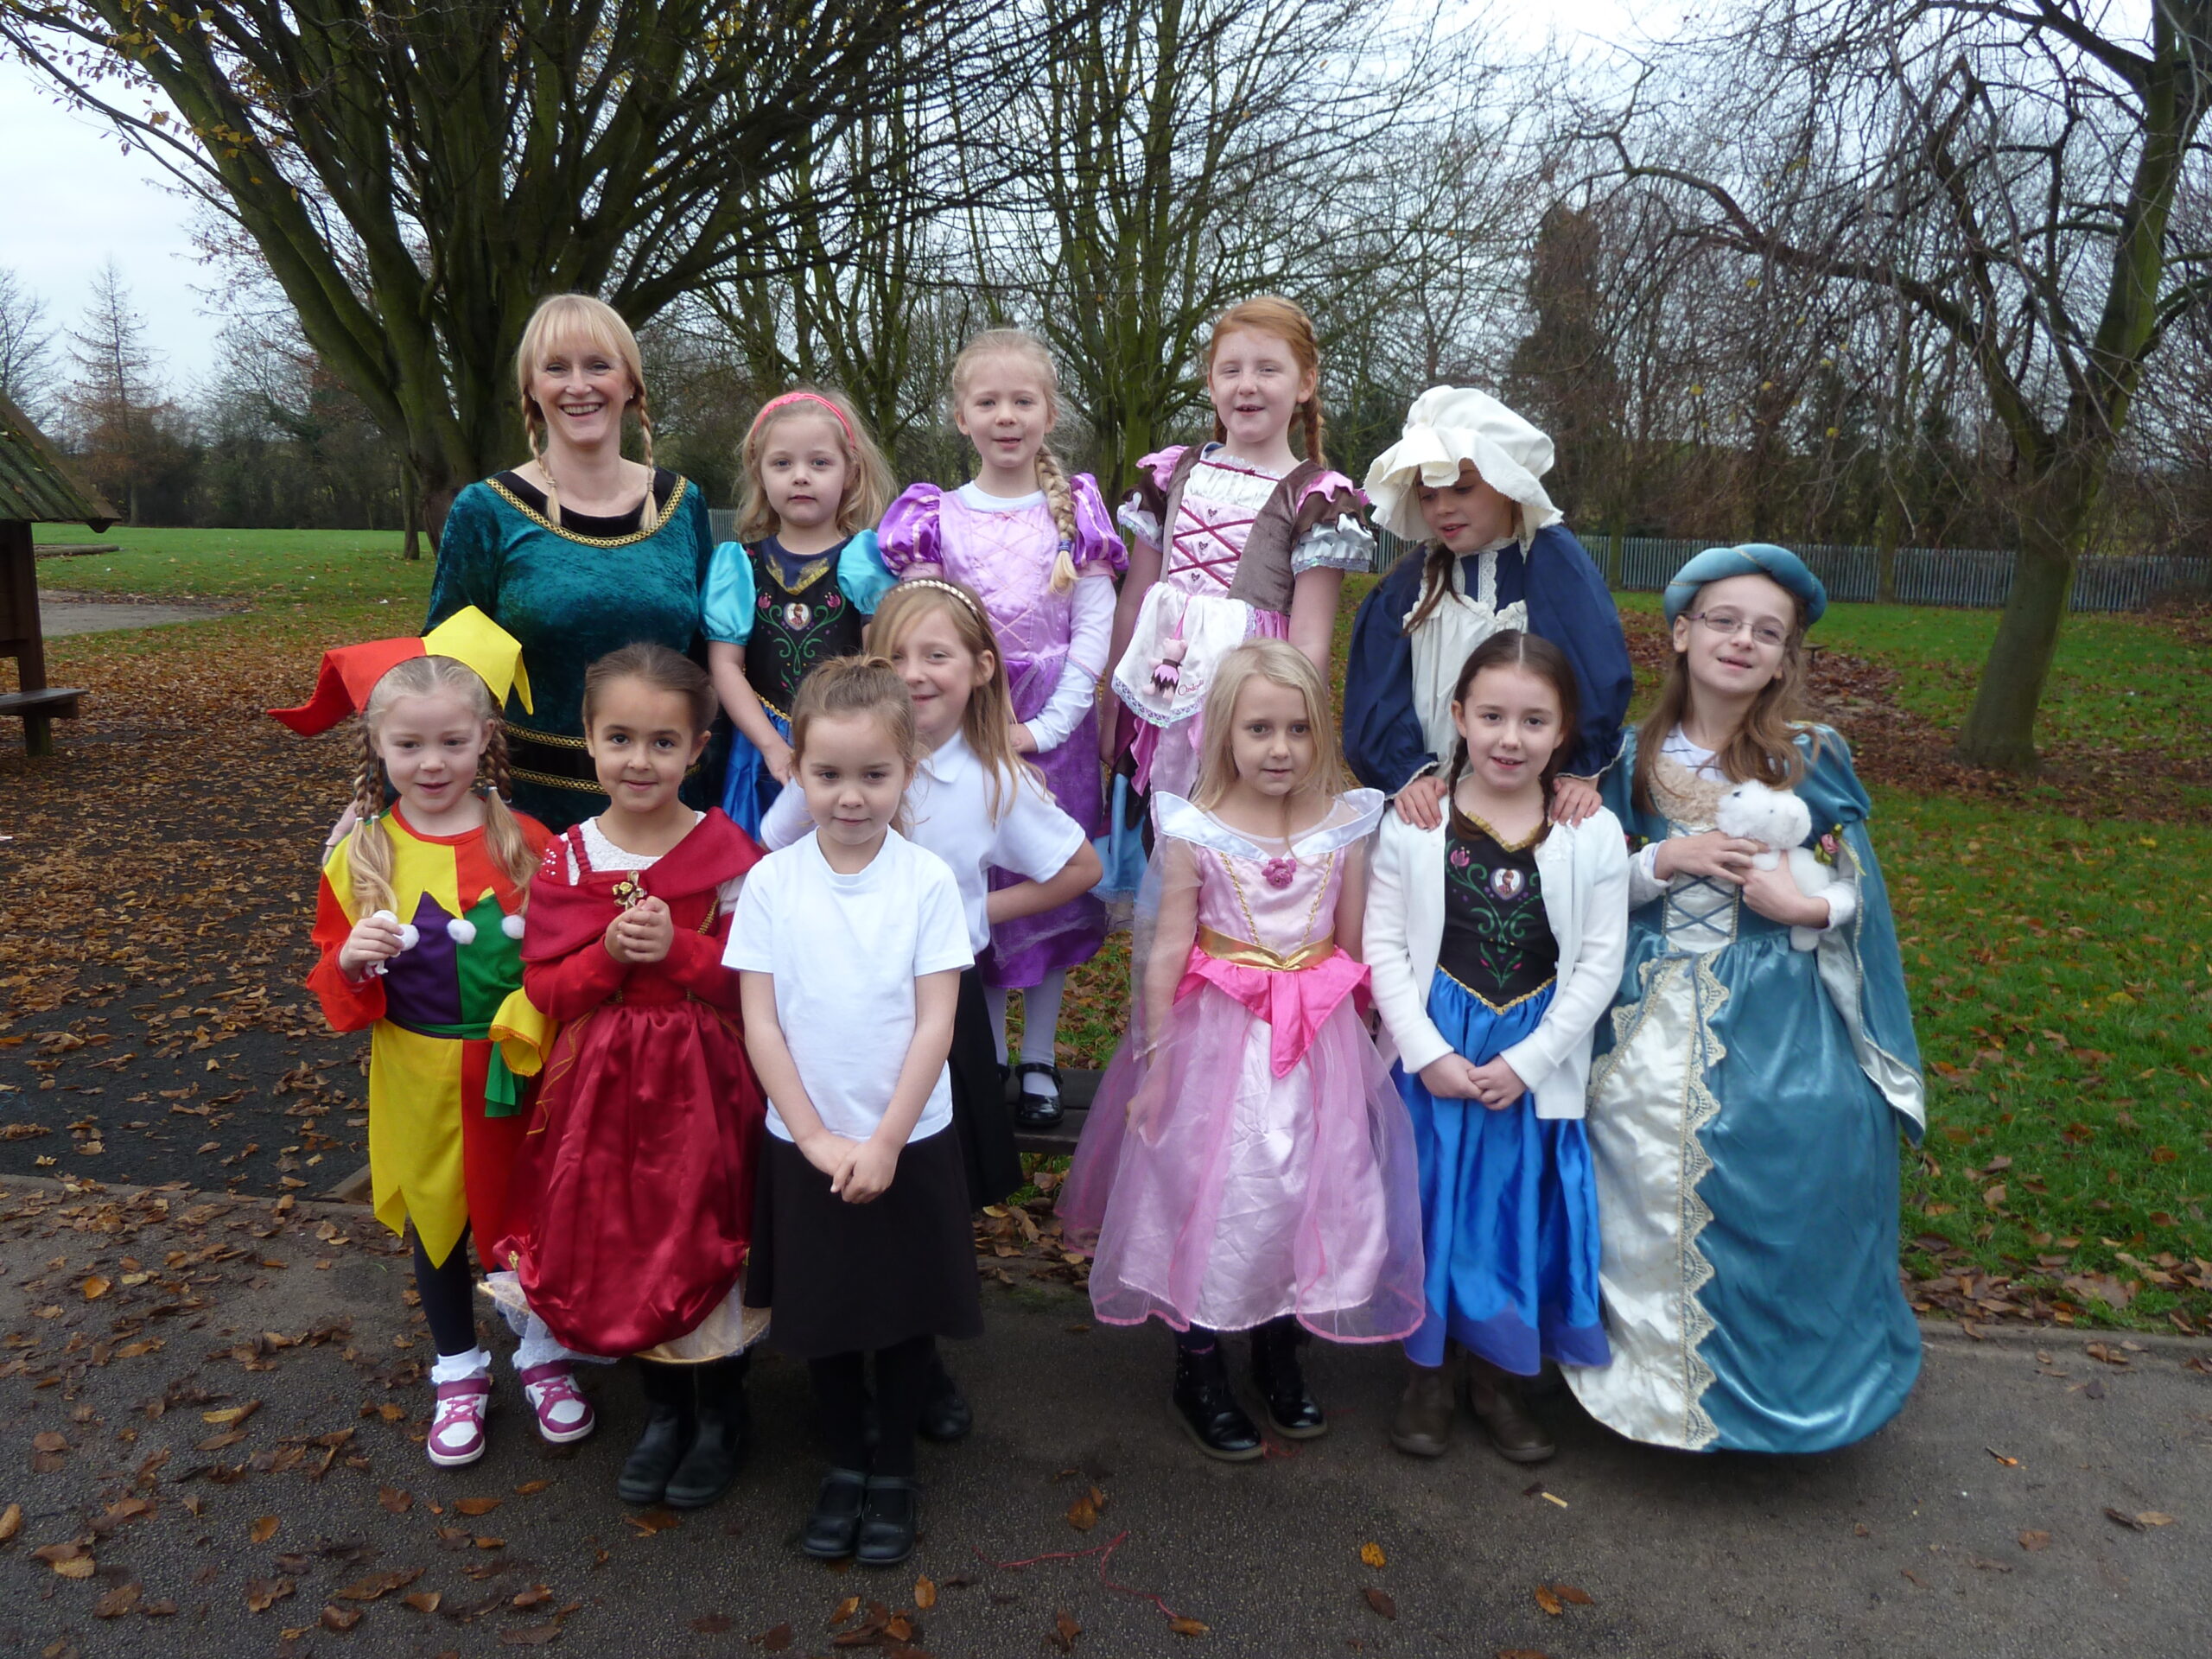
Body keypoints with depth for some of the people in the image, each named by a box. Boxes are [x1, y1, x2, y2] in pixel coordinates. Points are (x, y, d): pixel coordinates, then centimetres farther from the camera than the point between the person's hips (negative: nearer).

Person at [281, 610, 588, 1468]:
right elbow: (337, 995, 0)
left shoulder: (526, 842, -9)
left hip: (518, 1074, -1)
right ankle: (459, 1372, 39)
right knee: (435, 1220, 18)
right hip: (420, 1082, 1)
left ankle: (542, 1354, 38)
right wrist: (352, 961, -21)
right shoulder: (359, 855, -5)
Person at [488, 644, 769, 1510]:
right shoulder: (566, 861, -3)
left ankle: (721, 1412, 33)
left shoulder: (729, 854, -10)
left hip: (705, 1085, -2)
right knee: (623, 1250, 14)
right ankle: (663, 1410, 38)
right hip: (604, 1088, 3)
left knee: (708, 1243, 8)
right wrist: (606, 955, -20)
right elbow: (542, 988, -2)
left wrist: (678, 949, -23)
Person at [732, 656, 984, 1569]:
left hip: (909, 1141, -1)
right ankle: (842, 1464, 36)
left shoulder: (928, 881, -10)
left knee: (904, 1312, 11)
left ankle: (894, 1468, 33)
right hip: (806, 1142, 1)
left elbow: (934, 1025, -10)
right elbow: (760, 1024, -7)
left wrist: (884, 1143, -14)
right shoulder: (772, 881, -8)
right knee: (819, 1314, 14)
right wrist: (818, 1138, -12)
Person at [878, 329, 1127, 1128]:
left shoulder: (1076, 513, 1)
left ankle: (1039, 1059, 19)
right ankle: (988, 1058, 18)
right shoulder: (937, 519, 2)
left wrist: (1044, 728, -12)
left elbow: (1094, 631, -4)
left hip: (1053, 727, 0)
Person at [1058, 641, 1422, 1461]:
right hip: (1219, 1039, -3)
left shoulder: (1343, 826, -3)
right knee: (1210, 1196, 7)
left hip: (1319, 1044, 3)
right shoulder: (1195, 833, -11)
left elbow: (1354, 949, 6)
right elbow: (1165, 954, -7)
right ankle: (1198, 1372, 28)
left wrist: (1355, 1042, 9)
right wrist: (1154, 1062, -6)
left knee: (1311, 1194, 12)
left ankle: (1279, 1355, 36)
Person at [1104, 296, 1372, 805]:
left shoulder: (1314, 498, -1)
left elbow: (1310, 645, -6)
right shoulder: (1173, 476, 10)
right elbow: (1132, 603, 12)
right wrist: (1112, 713, 11)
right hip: (1157, 712, 4)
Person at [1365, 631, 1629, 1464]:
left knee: (1519, 1210, 11)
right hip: (1432, 1053, -1)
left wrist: (1527, 1060, -10)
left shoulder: (1593, 833, -4)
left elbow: (1600, 963, -4)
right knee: (1431, 1204, 9)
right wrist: (1428, 1053, -12)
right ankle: (1426, 1373, 29)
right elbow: (1384, 944, -6)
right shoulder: (1415, 822, -6)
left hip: (1537, 1061, 1)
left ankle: (1497, 1377, 32)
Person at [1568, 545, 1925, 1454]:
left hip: (1780, 1020, 0)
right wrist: (1665, 862, -11)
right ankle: (1658, 1366, 17)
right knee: (1652, 1181, -6)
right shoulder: (1635, 759, 4)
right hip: (1657, 1018, 1)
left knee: (1796, 1180, -8)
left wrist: (1808, 906, -13)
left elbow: (1860, 889, 6)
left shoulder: (1812, 758, 2)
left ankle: (1780, 1382, 15)